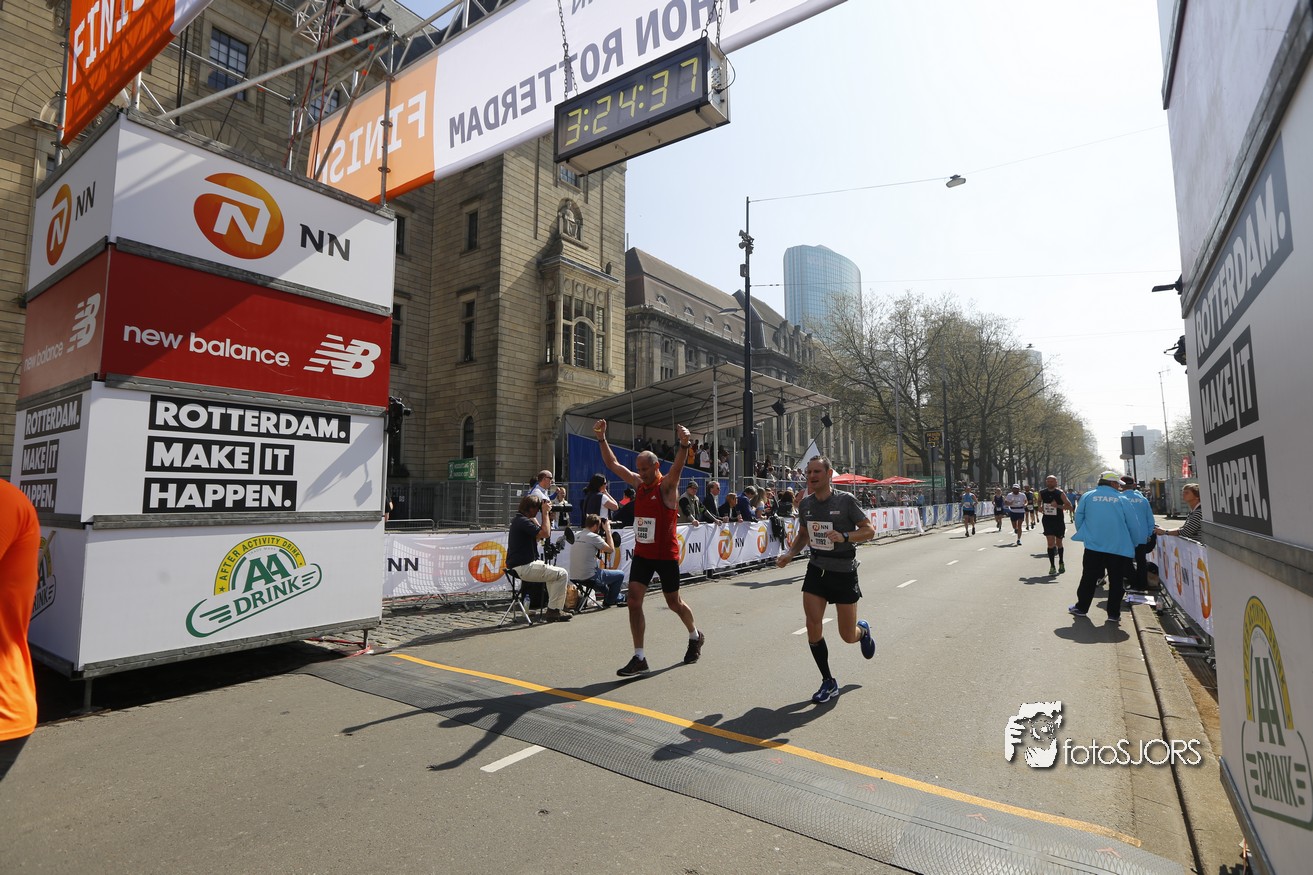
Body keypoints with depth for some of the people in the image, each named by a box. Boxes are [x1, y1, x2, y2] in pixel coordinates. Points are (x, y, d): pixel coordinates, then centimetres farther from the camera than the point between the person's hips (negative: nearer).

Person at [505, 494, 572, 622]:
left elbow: (539, 536, 20)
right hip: (523, 568, -11)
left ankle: (554, 607, 23)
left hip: (518, 566, 11)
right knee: (562, 574, -7)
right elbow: (545, 533, -25)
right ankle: (554, 610, -2)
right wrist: (545, 512, -14)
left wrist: (547, 515, 11)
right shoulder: (523, 521, -18)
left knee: (554, 572, 25)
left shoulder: (519, 519, 16)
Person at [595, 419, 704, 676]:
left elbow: (677, 466, -33)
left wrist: (684, 444, -51)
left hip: (666, 555, -5)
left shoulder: (667, 484, -12)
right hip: (642, 553, 5)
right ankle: (639, 658, 2)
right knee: (634, 601, -5)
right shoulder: (638, 483, 5)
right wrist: (602, 439, -3)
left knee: (673, 602, 10)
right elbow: (613, 464, 7)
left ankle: (695, 636, 39)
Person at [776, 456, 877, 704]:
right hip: (816, 569, 4)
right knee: (813, 627, -7)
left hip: (844, 572, -3)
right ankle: (828, 683, 12)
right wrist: (790, 553, 0)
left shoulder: (845, 500, -12)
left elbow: (870, 530, -11)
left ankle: (863, 630, 43)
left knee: (848, 636, 4)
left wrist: (845, 537, -28)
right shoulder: (806, 504, 2)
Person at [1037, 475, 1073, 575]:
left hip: (1059, 521, -1)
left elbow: (1069, 506, -9)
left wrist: (1058, 506, -23)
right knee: (1050, 543, -10)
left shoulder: (1060, 493, -8)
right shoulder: (1042, 493, 2)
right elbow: (1039, 502, 22)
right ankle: (1052, 566, -5)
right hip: (1047, 521, 1)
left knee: (1058, 543, 13)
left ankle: (1061, 563, 36)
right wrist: (1040, 508, 1)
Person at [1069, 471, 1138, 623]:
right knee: (1116, 581, 8)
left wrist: (1083, 535, 19)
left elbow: (1078, 518, 4)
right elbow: (1133, 524, 1)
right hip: (1118, 547, -1)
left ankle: (1081, 607, 16)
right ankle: (1114, 613, 10)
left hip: (1093, 545, 1)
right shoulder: (1122, 499, -1)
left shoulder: (1088, 496, 2)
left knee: (1088, 578, 10)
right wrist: (1132, 545, 13)